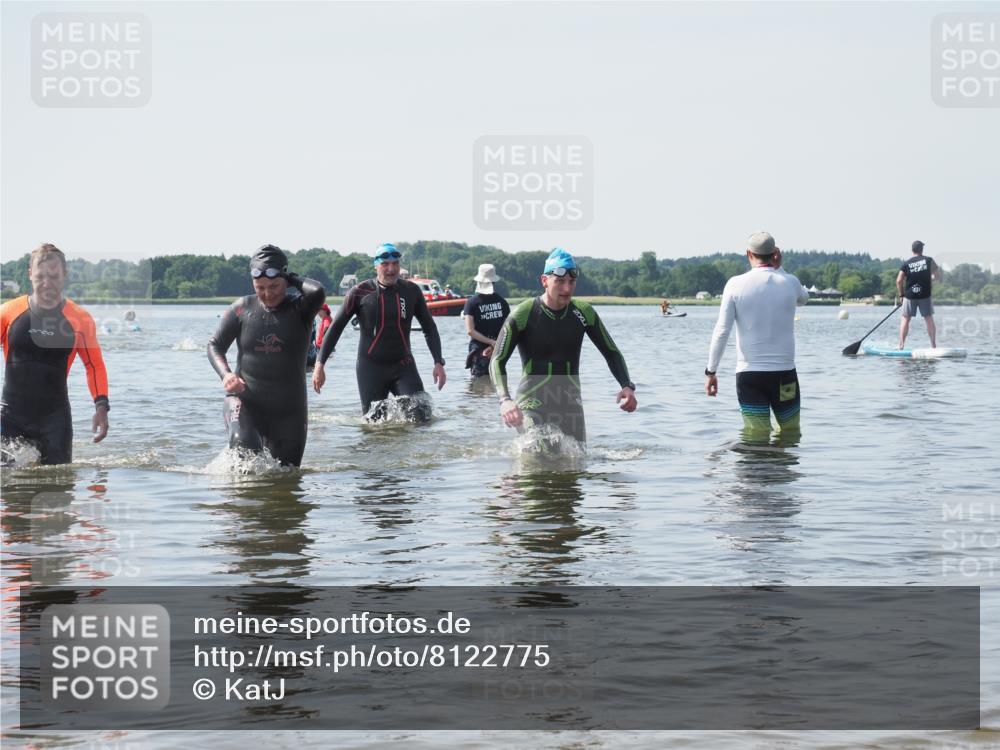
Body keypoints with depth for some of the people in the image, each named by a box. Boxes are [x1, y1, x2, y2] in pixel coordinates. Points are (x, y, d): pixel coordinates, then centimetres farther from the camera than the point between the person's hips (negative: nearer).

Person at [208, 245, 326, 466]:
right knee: (245, 448, -31)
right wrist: (226, 374, -13)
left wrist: (292, 279, -6)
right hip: (245, 401, -1)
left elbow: (317, 291, -26)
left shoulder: (299, 309, -4)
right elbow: (215, 345, 7)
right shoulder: (242, 308, 1)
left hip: (288, 409, 1)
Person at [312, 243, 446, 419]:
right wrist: (320, 364, -7)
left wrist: (438, 362, 0)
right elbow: (335, 328, -1)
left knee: (422, 417, -14)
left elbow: (429, 328, 10)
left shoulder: (411, 291, 2)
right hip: (371, 367, -1)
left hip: (403, 365, 1)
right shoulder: (360, 292, -4)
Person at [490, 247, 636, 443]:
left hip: (570, 404, 4)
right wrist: (505, 400, -31)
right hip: (533, 404, -4)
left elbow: (611, 352, 11)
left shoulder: (584, 313, 2)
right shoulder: (522, 315, -10)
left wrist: (627, 386, -8)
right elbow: (497, 361, -13)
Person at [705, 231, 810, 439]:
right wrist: (779, 269, 17)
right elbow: (804, 298, 25)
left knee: (755, 436, -1)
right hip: (784, 373, 1)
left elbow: (722, 331, -6)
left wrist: (711, 371, 1)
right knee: (791, 433, 12)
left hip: (748, 373, -1)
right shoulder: (789, 282, -1)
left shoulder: (736, 284, -5)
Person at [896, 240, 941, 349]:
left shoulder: (906, 264, -3)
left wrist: (900, 295, 5)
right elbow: (938, 276, 1)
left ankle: (901, 345, 4)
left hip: (910, 295, 0)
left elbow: (899, 280, -7)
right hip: (925, 295, 0)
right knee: (929, 319, 8)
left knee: (905, 319, 8)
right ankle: (934, 345, 7)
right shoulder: (929, 260, -2)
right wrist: (934, 277, 24)